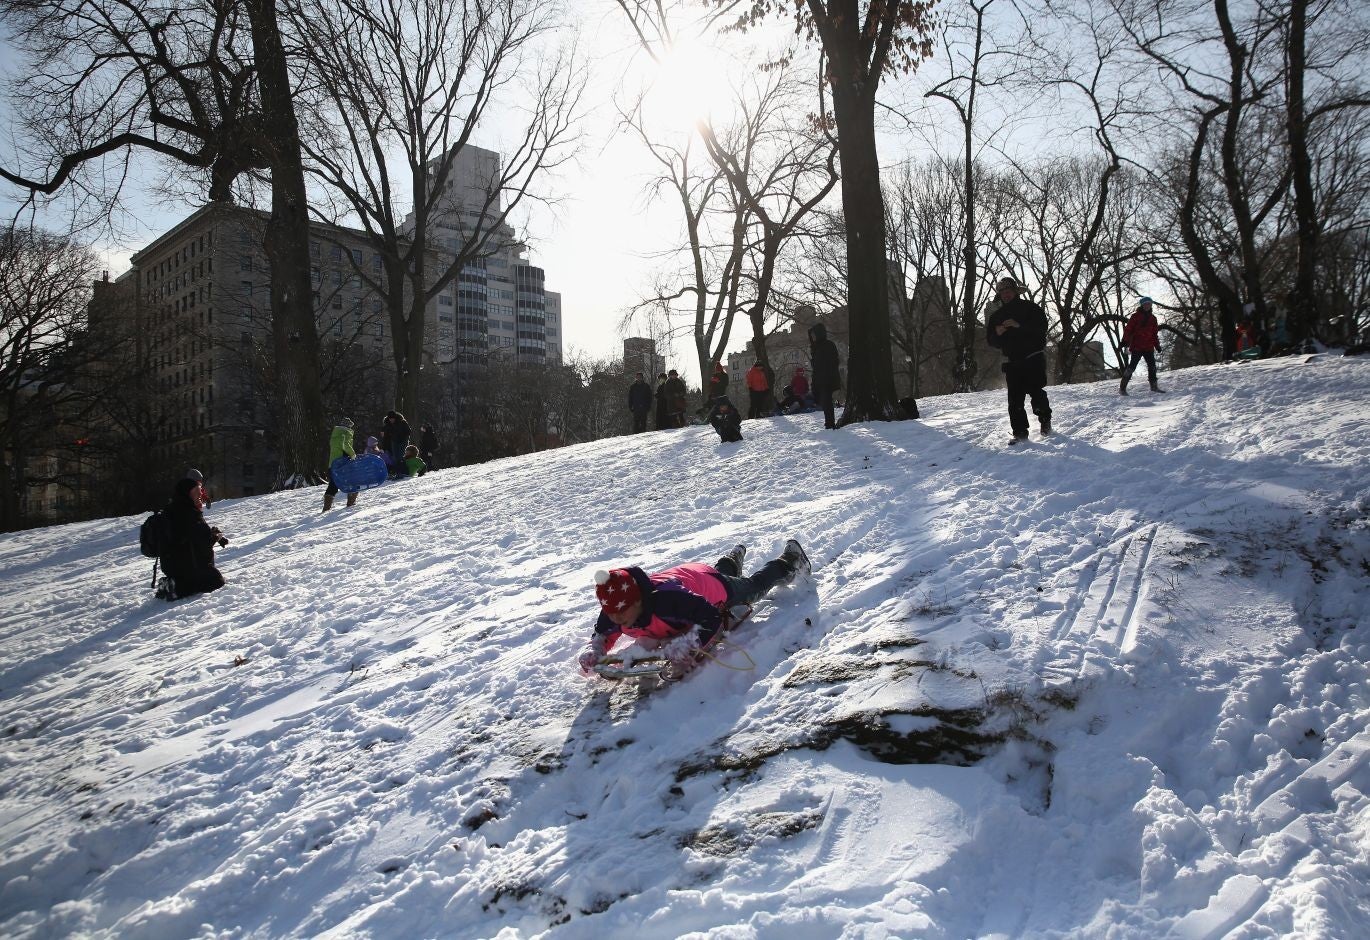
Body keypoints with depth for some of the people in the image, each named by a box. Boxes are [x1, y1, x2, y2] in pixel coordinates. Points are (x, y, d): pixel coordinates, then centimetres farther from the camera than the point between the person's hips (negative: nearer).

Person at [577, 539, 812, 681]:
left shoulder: (667, 599, -52)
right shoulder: (614, 610, -33)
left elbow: (712, 619, -50)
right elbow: (602, 635, -13)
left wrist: (688, 647, -64)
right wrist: (591, 652, -35)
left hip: (717, 587, -5)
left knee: (754, 586, 26)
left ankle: (789, 561, 54)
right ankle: (733, 559, 74)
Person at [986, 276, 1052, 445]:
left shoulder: (1030, 308, 1)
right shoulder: (996, 316, 14)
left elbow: (1041, 328, -11)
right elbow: (990, 340, 12)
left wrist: (1020, 326, -23)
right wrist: (997, 333, -11)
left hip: (1033, 358, -4)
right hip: (1012, 361, 4)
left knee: (1036, 391, -10)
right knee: (1014, 399, -4)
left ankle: (1045, 420, 16)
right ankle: (1020, 432, -1)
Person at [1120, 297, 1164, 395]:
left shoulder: (1152, 318, 15)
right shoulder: (1135, 316, -2)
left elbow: (1155, 333, 20)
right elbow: (1128, 329, -5)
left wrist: (1157, 345, 17)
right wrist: (1125, 340, -14)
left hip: (1148, 347, 6)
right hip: (1136, 346, -6)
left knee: (1152, 365, 8)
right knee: (1132, 366, -10)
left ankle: (1154, 385, 21)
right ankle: (1122, 388, -8)